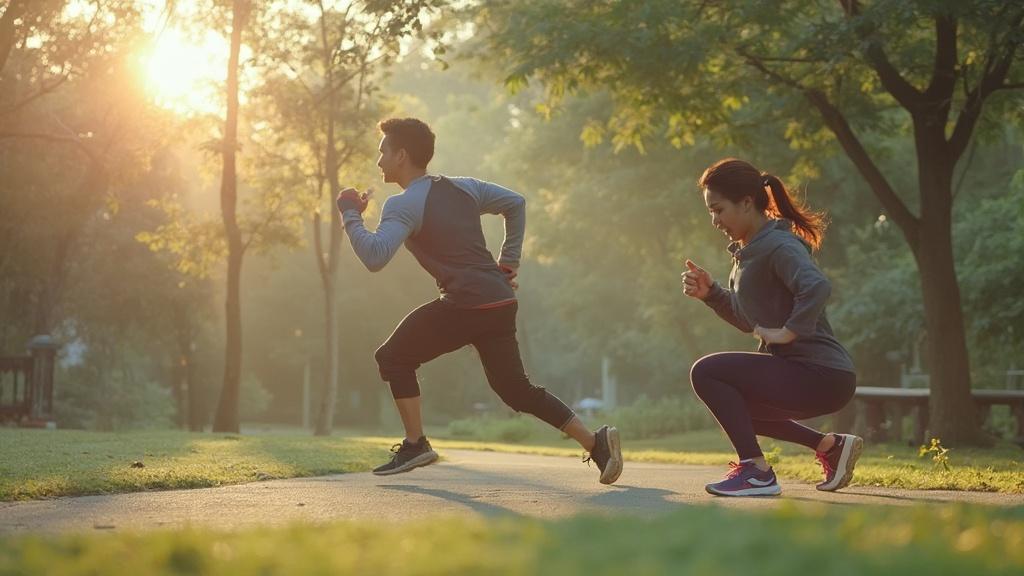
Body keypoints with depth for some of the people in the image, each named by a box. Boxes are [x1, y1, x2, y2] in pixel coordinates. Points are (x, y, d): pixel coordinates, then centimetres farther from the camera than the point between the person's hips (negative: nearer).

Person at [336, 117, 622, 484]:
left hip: (464, 305, -8)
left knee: (394, 357, 8)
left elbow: (374, 257, -19)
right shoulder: (462, 188, 17)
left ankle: (415, 445, 4)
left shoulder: (403, 205, -7)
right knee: (516, 389, 16)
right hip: (501, 302, 8)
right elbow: (516, 202, 24)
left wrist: (350, 214, -5)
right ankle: (595, 441, 7)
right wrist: (508, 264, 22)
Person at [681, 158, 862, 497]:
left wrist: (788, 331, -26)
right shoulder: (747, 251, 14)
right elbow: (748, 320, 21)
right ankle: (830, 446, 23)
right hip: (796, 371, 11)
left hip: (822, 376, -11)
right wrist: (709, 293, 7)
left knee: (706, 372, -17)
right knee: (732, 404, 29)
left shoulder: (777, 246, -16)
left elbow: (817, 287, -35)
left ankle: (756, 473, -12)